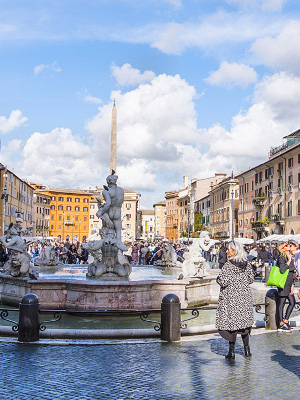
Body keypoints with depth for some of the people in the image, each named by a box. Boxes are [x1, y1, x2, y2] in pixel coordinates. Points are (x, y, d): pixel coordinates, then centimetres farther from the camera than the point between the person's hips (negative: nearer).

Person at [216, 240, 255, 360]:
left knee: (232, 323, 1)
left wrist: (218, 278, -1)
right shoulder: (246, 264, 2)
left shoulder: (228, 265, -17)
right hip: (245, 296, 6)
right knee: (244, 321, 15)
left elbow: (223, 281, -21)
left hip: (231, 298, -6)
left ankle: (231, 352, 5)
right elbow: (251, 279, 9)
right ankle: (247, 350, 20)